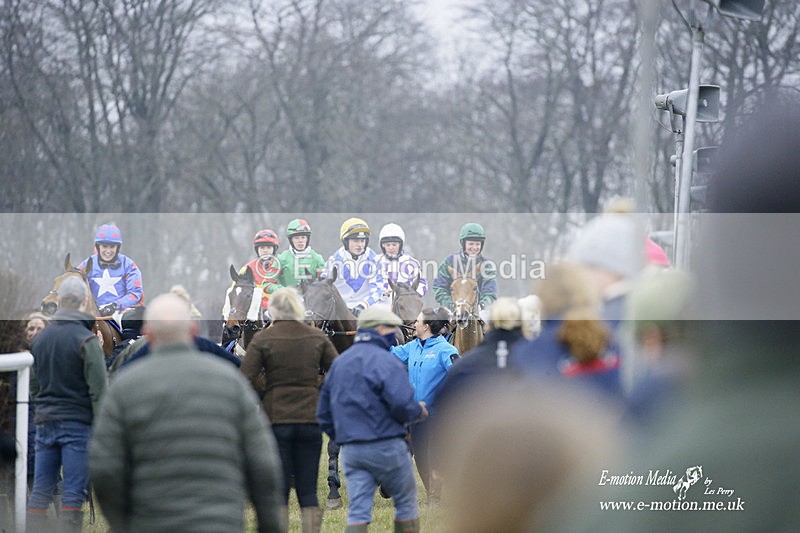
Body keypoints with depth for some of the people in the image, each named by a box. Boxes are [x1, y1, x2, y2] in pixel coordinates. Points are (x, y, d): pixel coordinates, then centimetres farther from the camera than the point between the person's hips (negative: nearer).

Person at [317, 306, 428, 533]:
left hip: (350, 451, 6)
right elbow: (401, 404, -20)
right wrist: (418, 411, 0)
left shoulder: (339, 363, 14)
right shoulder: (386, 361, -10)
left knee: (358, 512, 0)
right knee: (406, 505, 10)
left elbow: (323, 413, 17)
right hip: (386, 446, -6)